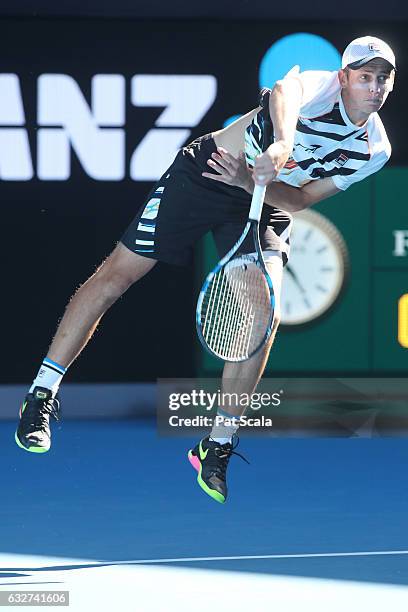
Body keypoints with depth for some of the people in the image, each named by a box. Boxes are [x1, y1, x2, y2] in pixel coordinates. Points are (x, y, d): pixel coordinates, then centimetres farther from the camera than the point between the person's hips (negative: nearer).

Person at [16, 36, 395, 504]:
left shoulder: (376, 151, -9)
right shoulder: (322, 87, -22)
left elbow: (299, 200, -8)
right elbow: (286, 92, -49)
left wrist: (254, 182, -27)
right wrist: (281, 144, -68)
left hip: (263, 204, 4)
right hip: (203, 175, -4)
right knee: (117, 274, -5)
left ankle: (217, 447, -3)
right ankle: (41, 396, 6)